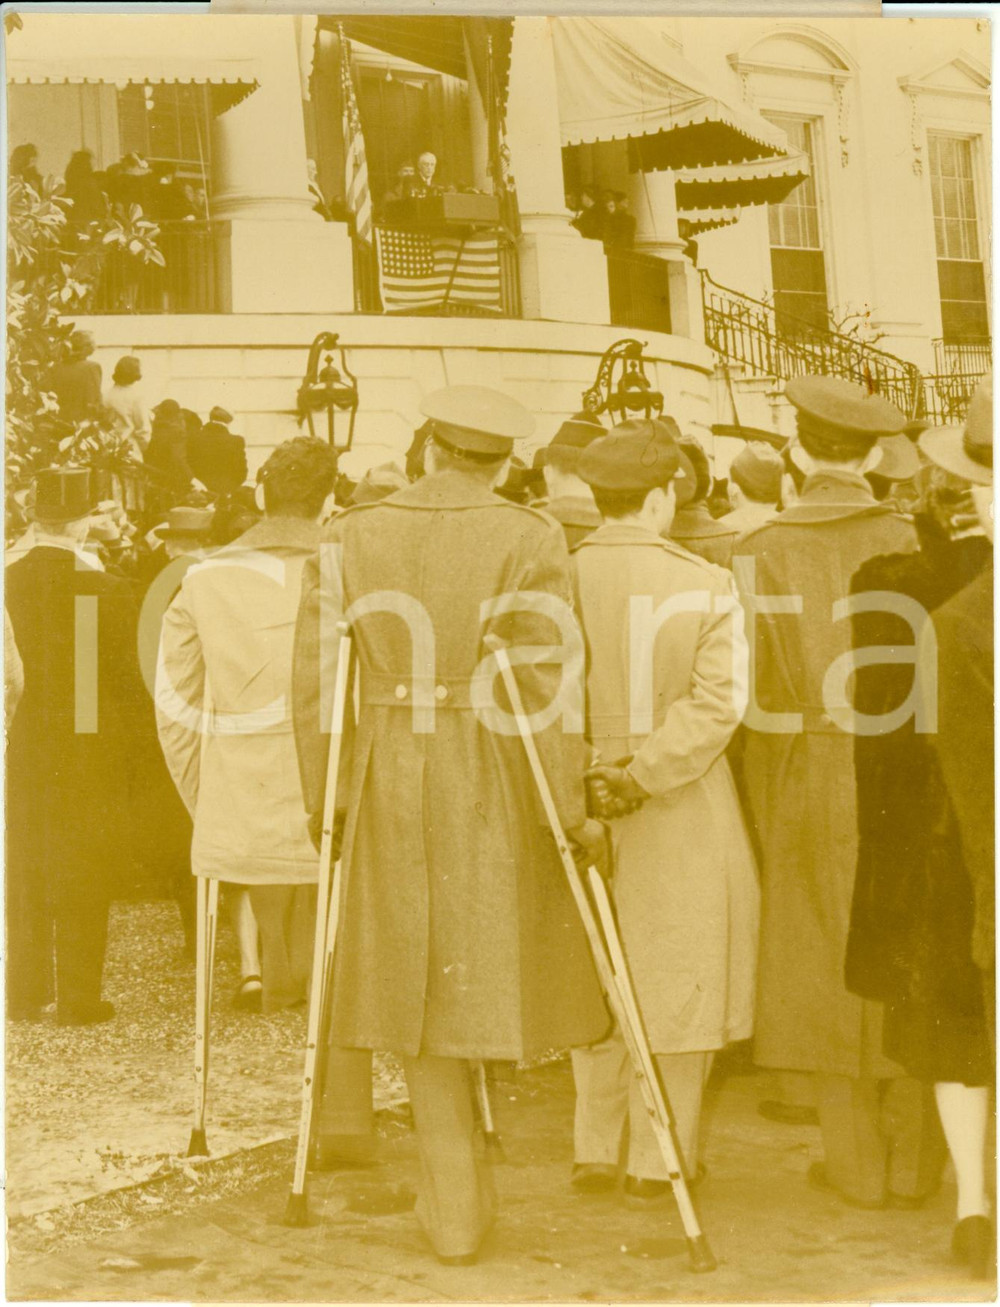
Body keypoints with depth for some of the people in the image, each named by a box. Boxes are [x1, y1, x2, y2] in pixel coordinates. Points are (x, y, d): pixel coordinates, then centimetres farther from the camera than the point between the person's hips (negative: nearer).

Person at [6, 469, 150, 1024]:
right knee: (83, 879, 7)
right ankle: (78, 999, 12)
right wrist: (132, 734, 5)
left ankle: (25, 993, 23)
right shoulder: (104, 588, -15)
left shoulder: (10, 581, -6)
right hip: (91, 749, -3)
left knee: (23, 875, 16)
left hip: (23, 748, 3)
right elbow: (126, 675, -9)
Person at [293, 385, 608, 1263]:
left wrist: (323, 796, 9)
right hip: (496, 785, -2)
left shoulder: (350, 537, 2)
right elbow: (546, 685, -13)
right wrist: (574, 810, -8)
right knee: (486, 969, 16)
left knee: (417, 983, 13)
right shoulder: (528, 539, -7)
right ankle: (458, 1191, 29)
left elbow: (317, 673, 1)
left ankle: (455, 1204, 20)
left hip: (389, 785, 2)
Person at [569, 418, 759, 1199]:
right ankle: (657, 1162, 17)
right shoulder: (707, 586, -11)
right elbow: (718, 700, -20)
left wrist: (584, 775, 2)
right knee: (675, 981, 10)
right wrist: (645, 772, -19)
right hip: (684, 817, -3)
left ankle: (596, 1153, 26)